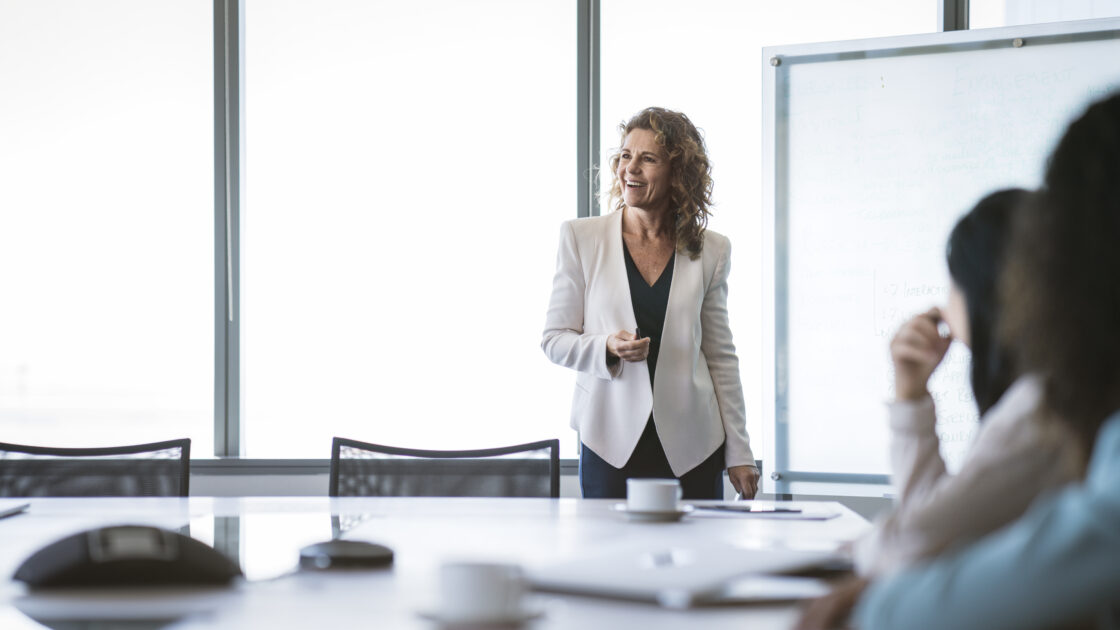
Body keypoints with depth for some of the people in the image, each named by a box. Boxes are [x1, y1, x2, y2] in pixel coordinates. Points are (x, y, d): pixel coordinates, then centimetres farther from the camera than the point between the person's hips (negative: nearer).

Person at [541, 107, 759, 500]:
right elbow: (554, 340, 5)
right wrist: (608, 348, -15)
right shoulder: (580, 238, 4)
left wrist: (739, 453, 6)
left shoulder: (710, 252, 6)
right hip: (610, 443, -1)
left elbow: (721, 357, 9)